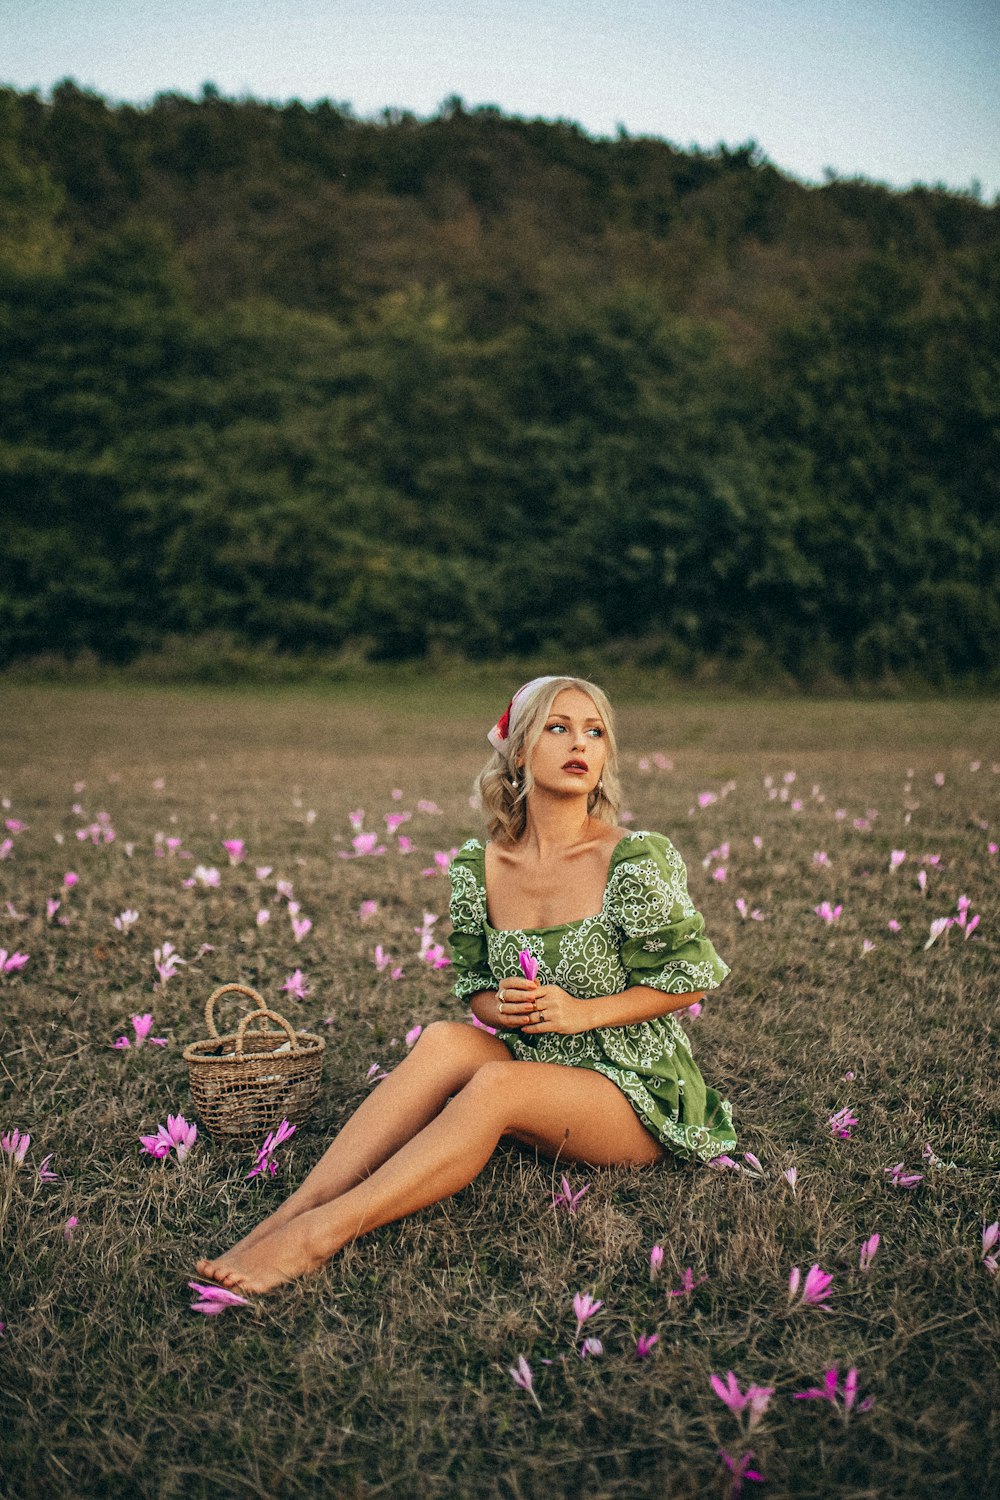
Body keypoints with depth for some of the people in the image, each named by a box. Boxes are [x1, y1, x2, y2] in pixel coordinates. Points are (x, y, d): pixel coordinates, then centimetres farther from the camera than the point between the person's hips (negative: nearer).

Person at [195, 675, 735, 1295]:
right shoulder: (477, 868, 1)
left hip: (639, 1094, -4)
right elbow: (472, 982, 11)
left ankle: (319, 1233, -34)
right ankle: (290, 1212, -32)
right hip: (526, 1066, 4)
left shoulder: (638, 860, -12)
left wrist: (581, 1011, -17)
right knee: (445, 1039, -28)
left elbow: (690, 978, -6)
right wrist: (499, 1007, -13)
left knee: (494, 1085, -34)